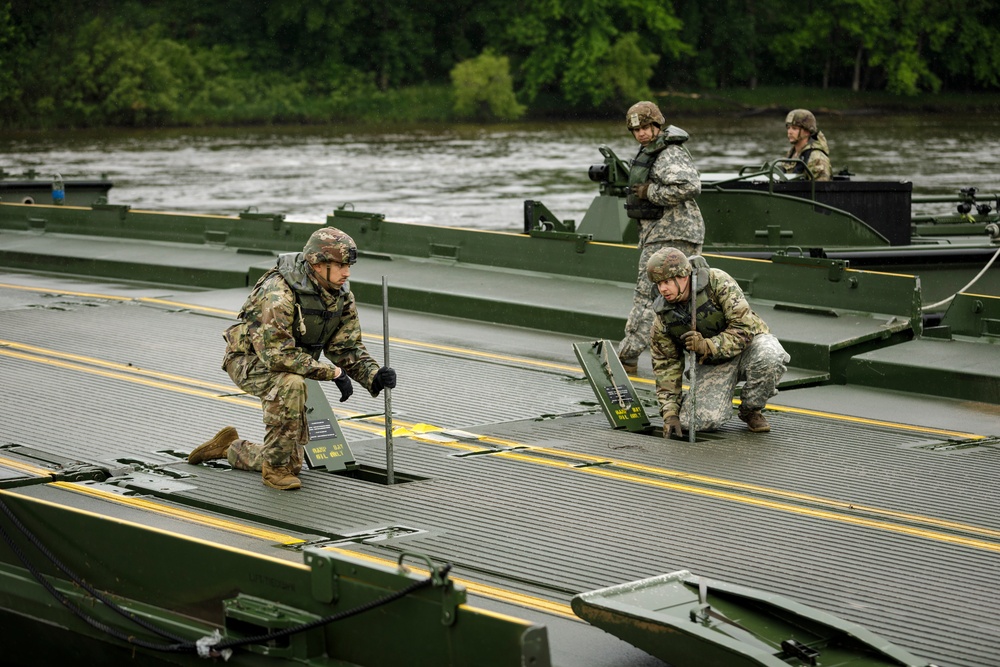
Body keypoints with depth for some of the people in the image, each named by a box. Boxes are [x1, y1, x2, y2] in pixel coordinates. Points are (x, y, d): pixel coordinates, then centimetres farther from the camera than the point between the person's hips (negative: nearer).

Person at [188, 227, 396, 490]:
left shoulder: (342, 297, -9)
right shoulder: (279, 293, -32)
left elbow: (348, 347, -5)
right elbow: (276, 353, -37)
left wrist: (374, 375, -25)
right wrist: (333, 372, -35)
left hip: (287, 367, 7)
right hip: (249, 360, -7)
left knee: (291, 464, 7)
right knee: (291, 384, -41)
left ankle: (232, 449, 35)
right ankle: (275, 467, -24)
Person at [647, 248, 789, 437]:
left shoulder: (718, 282, -21)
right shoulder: (663, 317, -10)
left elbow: (744, 327, -25)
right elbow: (666, 366, -5)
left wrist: (708, 346, -38)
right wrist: (670, 413, -15)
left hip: (749, 344, -2)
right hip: (712, 363, 2)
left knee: (770, 356, -39)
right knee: (700, 420, -24)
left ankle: (751, 410, -10)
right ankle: (722, 404, 15)